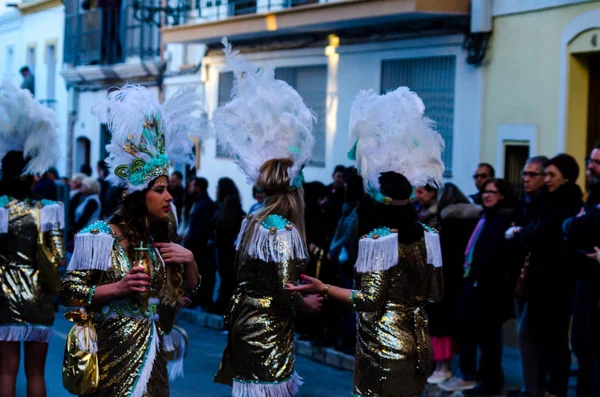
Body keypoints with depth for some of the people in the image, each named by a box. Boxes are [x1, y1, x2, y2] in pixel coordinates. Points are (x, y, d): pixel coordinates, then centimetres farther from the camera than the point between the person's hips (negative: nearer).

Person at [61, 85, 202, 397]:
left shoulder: (158, 240, 8)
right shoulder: (101, 235, -10)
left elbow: (189, 288, 17)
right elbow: (69, 291, -12)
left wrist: (189, 259, -2)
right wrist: (119, 289, -22)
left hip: (150, 354, 6)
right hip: (113, 352, -6)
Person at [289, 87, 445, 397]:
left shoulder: (377, 240, -14)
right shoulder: (427, 237, 5)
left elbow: (371, 300, -18)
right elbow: (434, 294, 10)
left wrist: (324, 289, -20)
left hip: (383, 348, -7)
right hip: (417, 346, 7)